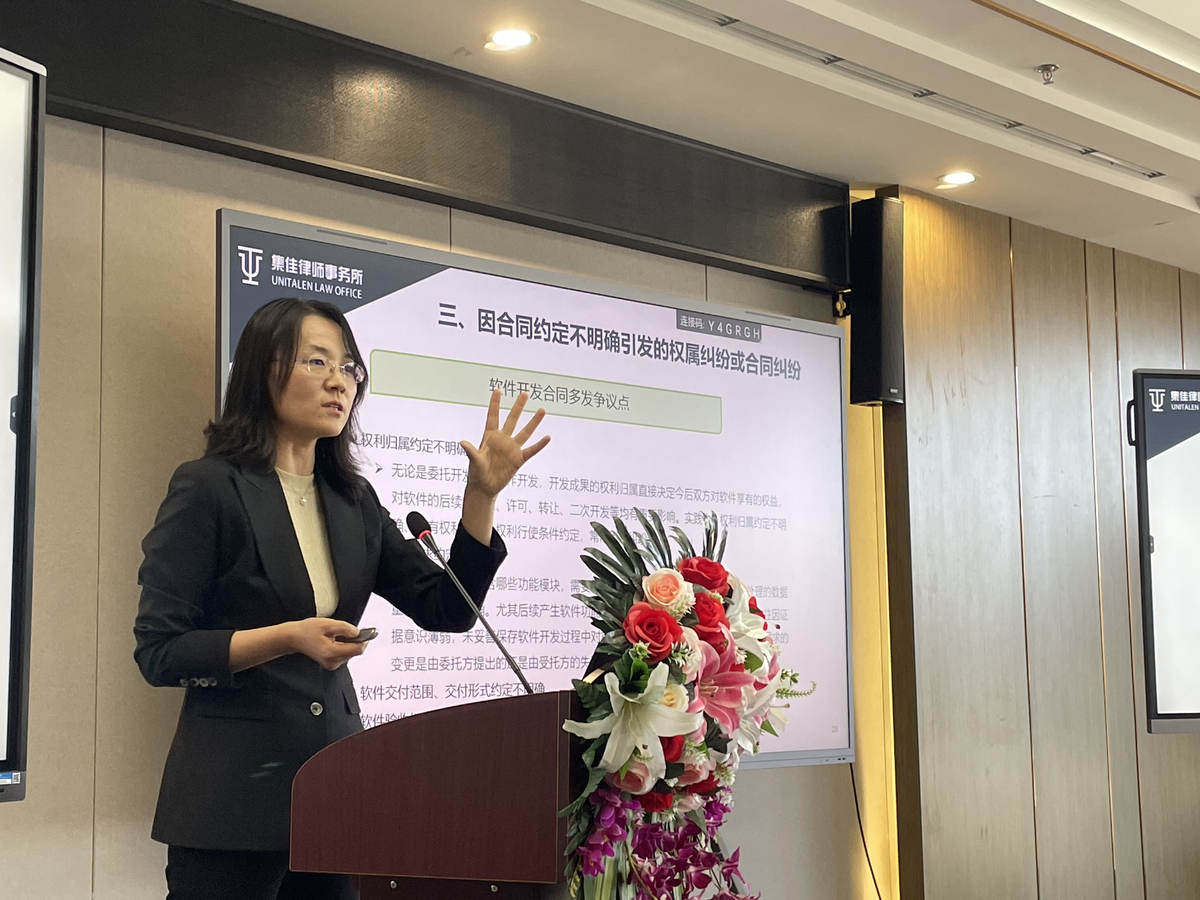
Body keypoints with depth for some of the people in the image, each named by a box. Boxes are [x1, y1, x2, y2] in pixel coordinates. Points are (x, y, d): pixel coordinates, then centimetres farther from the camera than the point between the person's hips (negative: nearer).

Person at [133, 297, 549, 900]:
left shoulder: (353, 501, 10)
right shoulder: (208, 488, -7)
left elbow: (447, 610, 8)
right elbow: (159, 651, -10)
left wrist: (482, 493, -1)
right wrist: (287, 637, -21)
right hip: (232, 793, -5)